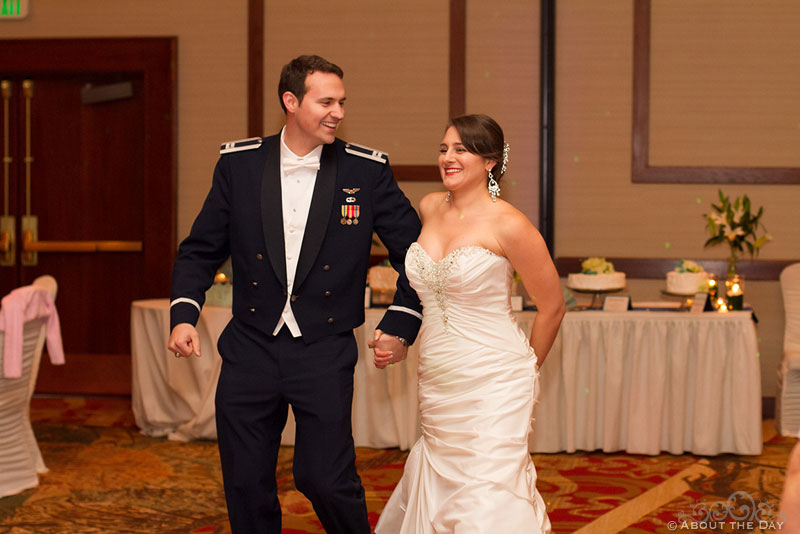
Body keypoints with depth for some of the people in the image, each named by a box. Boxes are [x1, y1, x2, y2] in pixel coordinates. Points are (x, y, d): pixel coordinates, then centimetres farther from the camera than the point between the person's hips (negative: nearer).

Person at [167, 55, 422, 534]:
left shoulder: (368, 170, -3)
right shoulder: (239, 163, 1)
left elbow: (416, 252, 5)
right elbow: (201, 249, 9)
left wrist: (401, 324, -2)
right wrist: (184, 314, -4)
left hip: (325, 354, -2)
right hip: (249, 351, 2)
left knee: (326, 479, -8)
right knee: (247, 486, 8)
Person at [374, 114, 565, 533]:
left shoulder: (508, 225, -11)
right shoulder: (430, 208, 7)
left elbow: (552, 307, -1)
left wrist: (525, 370, 11)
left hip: (492, 386, -6)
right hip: (436, 384, 6)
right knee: (433, 493, 10)